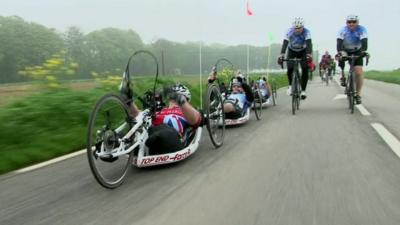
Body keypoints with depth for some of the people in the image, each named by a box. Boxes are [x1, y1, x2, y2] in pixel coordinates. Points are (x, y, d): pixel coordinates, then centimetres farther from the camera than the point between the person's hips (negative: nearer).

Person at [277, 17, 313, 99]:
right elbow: (285, 44, -36)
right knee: (290, 69, -19)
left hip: (303, 52, 0)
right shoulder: (289, 32, -27)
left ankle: (303, 90, -6)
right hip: (291, 51, 0)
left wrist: (309, 55, -56)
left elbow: (309, 44, -39)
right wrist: (281, 55, -52)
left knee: (305, 69, -17)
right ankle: (290, 85, 9)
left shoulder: (306, 32, -28)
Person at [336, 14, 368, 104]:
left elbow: (364, 41, -33)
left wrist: (363, 51, -53)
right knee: (341, 55, -36)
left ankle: (358, 94, -2)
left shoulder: (362, 29, -21)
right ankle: (343, 77, -13)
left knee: (359, 72, -13)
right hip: (346, 50, 0)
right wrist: (339, 52, -51)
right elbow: (339, 42, -33)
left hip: (357, 51, 0)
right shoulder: (343, 30, -21)